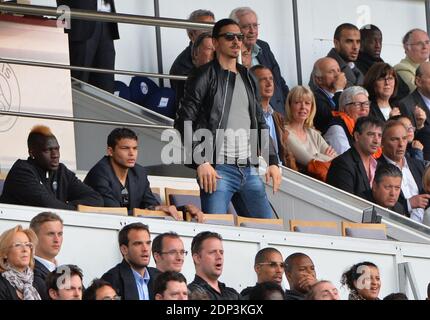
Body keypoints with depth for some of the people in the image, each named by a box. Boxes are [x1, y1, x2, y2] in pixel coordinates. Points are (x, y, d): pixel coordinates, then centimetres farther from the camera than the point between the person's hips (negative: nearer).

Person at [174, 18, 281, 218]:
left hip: (249, 170, 7)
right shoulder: (204, 77, 0)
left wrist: (273, 161, 13)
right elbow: (184, 122, -6)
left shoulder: (247, 79, 20)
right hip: (218, 169, -7)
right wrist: (200, 162, -15)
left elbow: (260, 123, 24)